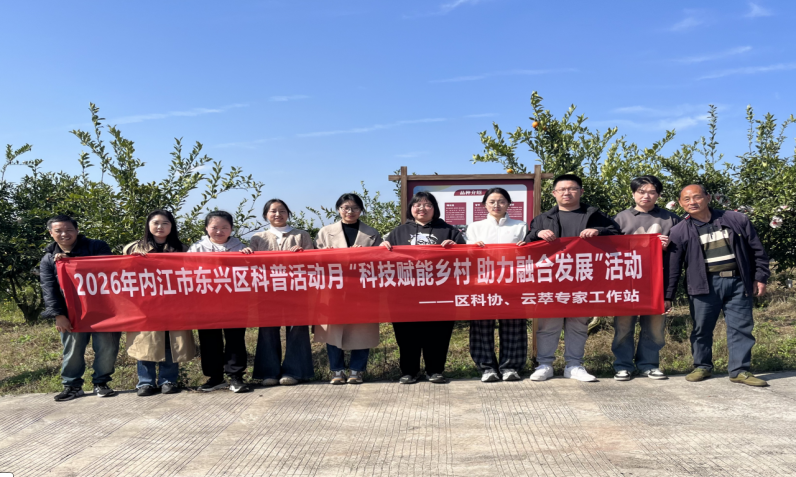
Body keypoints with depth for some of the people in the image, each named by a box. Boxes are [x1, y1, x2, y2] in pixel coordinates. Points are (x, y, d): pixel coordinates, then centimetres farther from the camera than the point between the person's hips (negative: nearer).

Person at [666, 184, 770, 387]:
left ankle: (740, 370, 13)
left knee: (741, 327, 3)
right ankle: (702, 366, 21)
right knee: (702, 328, 4)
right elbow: (672, 267, 1)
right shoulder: (679, 232, 0)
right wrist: (667, 296, -1)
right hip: (704, 285, -1)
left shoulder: (737, 220, 3)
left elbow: (757, 251, 10)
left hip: (738, 282, 1)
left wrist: (760, 277, 4)